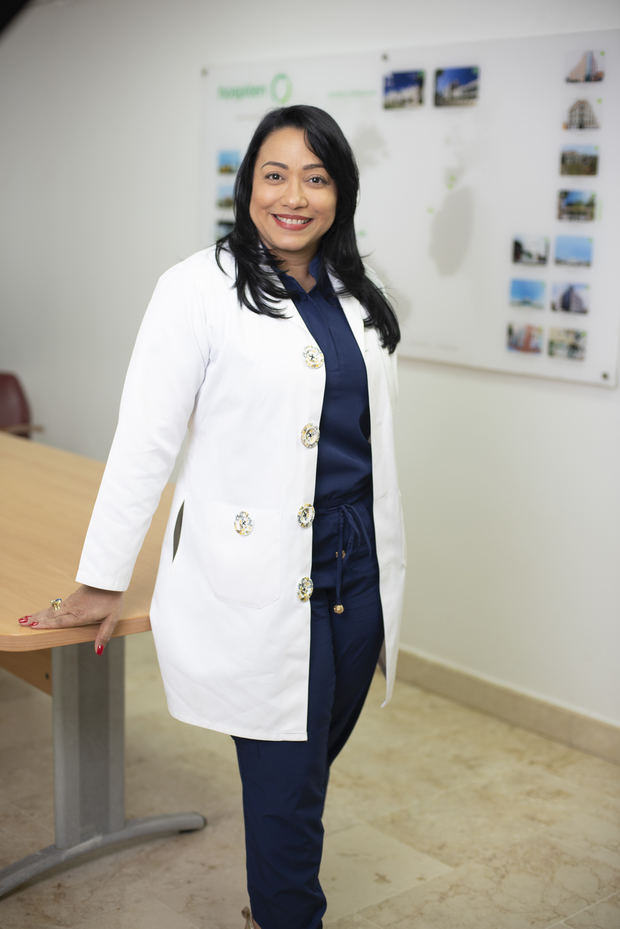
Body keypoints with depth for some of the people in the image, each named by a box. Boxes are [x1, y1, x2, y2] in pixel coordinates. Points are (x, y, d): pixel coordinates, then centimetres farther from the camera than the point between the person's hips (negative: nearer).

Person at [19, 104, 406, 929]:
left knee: (315, 763, 20)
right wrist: (102, 581, -8)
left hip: (357, 575, 6)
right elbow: (145, 442, -10)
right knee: (286, 793, 0)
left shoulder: (357, 297, 10)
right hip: (260, 589, -6)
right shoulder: (201, 288, -9)